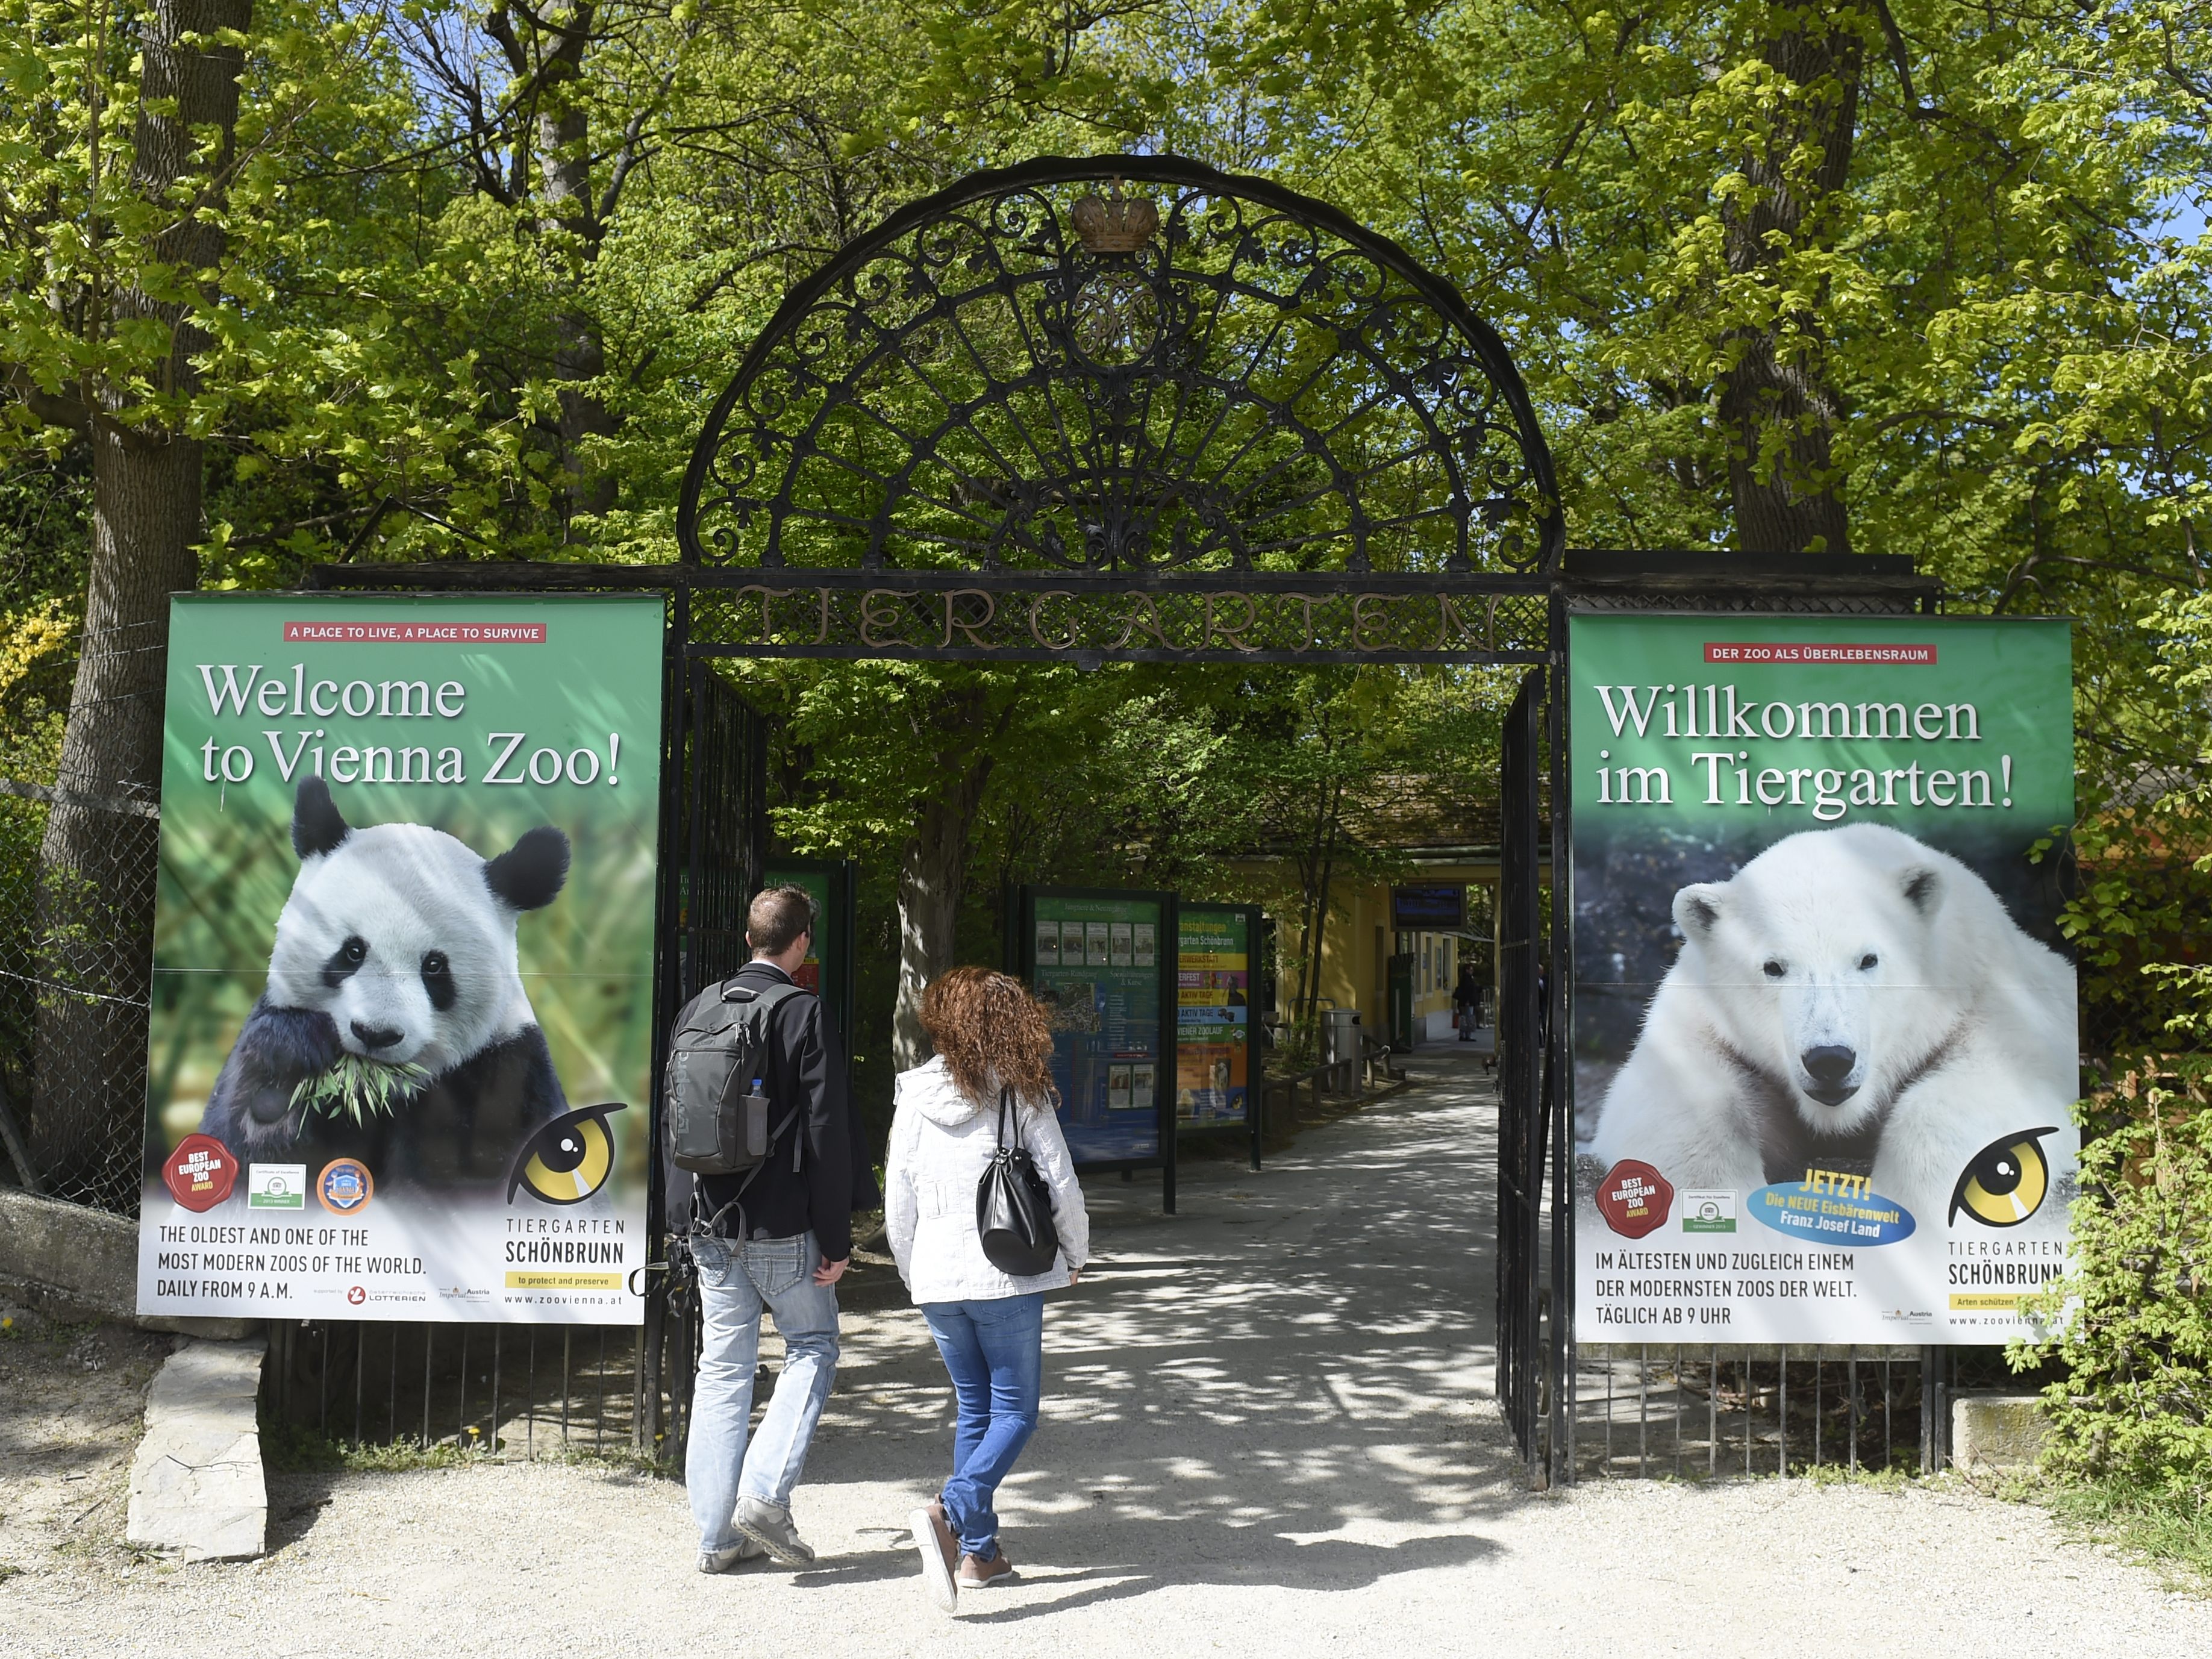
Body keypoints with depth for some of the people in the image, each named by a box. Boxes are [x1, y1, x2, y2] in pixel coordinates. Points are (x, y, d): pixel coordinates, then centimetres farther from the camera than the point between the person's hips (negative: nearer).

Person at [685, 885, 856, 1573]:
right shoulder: (804, 1014, -11)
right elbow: (828, 1135, -13)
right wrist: (836, 1240, -8)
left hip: (712, 1229, 5)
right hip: (785, 1230, -5)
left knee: (722, 1369, 10)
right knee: (812, 1349, 11)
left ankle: (718, 1534, 14)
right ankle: (765, 1492, -3)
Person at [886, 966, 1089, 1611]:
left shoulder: (917, 1093, 2)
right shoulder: (1021, 1094, -6)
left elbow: (898, 1196, 5)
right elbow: (1060, 1183, -4)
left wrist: (911, 1273, 19)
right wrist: (1075, 1255, 13)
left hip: (936, 1277, 4)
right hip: (1007, 1274, -4)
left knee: (974, 1408, 16)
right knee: (1015, 1412, 4)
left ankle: (979, 1551, 15)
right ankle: (950, 1512, -19)